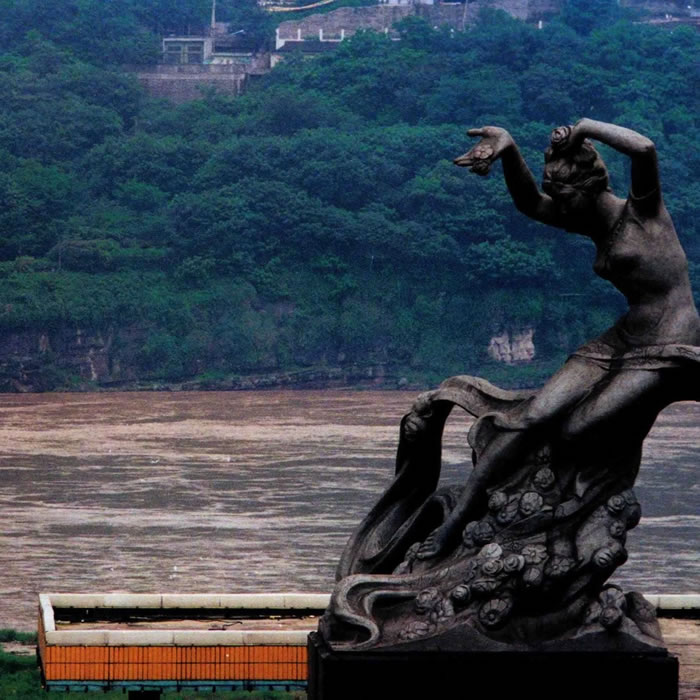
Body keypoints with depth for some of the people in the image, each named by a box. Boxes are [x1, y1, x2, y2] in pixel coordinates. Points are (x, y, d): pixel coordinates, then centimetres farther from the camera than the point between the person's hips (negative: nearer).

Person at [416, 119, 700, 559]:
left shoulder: (644, 209, -6)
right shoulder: (595, 225, 15)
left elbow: (644, 149, -26)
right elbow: (531, 204, 9)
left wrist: (584, 128, -15)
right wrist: (508, 148, -8)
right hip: (620, 342, 6)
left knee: (571, 429, -26)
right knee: (532, 415, -11)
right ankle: (459, 516, -11)